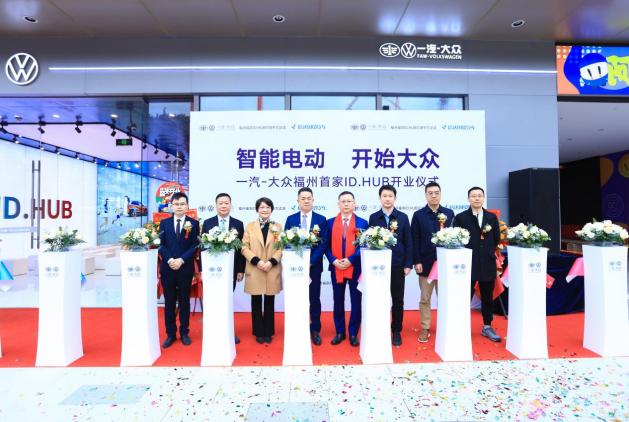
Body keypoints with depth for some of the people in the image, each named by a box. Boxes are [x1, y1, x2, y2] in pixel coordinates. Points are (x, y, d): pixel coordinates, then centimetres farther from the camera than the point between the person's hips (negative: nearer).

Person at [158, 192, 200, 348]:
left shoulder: (193, 223, 1)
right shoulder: (164, 223, 7)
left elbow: (195, 245, -4)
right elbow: (161, 244, 3)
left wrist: (181, 260, -14)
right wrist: (169, 260, -12)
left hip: (186, 268, -2)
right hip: (167, 268, 2)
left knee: (184, 301, 8)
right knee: (169, 302, 8)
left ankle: (184, 333, 20)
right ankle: (171, 334, 19)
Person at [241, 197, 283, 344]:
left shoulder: (278, 226, 6)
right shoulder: (250, 226, 6)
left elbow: (282, 247, 0)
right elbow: (244, 247, 0)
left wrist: (272, 261, -14)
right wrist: (256, 261, -14)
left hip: (272, 270, 0)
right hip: (254, 270, 0)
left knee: (269, 302, 9)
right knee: (256, 302, 7)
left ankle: (268, 332, 21)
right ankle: (259, 332, 19)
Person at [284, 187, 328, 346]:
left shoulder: (321, 219, 2)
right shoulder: (291, 219, 5)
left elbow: (323, 243, -4)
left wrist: (311, 261, -15)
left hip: (314, 265, -1)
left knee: (314, 299, 7)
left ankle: (315, 331, 21)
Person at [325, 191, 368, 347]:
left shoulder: (362, 223, 1)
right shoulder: (330, 222, 6)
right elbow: (327, 245, 5)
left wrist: (350, 260, -14)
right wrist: (333, 260, -11)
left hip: (355, 267, -1)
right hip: (336, 268, 2)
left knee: (356, 301, 6)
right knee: (338, 301, 10)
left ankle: (353, 333, 21)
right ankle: (339, 332, 24)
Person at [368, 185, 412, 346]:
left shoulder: (403, 217, 3)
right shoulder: (373, 217, 3)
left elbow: (408, 242, 2)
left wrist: (408, 264, -3)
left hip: (398, 265, 0)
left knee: (398, 300, 8)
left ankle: (396, 331, 23)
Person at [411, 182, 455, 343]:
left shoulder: (449, 213, 5)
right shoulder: (418, 215, 0)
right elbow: (415, 241, -3)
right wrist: (417, 261, -9)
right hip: (425, 263, -1)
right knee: (425, 298, 7)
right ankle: (425, 329, 18)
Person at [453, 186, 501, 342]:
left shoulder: (492, 217, 8)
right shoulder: (460, 217, -3)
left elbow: (497, 238, 12)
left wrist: (489, 251, 3)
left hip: (487, 262, 3)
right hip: (468, 263, -3)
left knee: (487, 297, 13)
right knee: (465, 297, 4)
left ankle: (487, 327, 27)